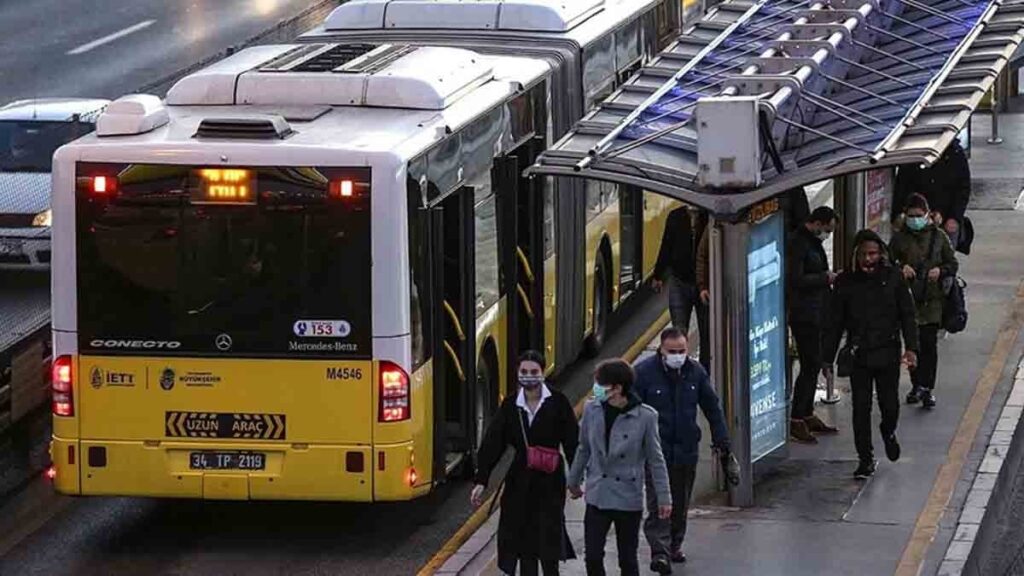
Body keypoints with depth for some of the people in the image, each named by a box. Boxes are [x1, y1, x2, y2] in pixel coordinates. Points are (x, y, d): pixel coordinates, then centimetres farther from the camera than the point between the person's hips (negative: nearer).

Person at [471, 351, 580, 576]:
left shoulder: (557, 403, -5)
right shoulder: (510, 405, 3)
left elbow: (572, 442, -4)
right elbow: (492, 443, 2)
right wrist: (481, 480, -4)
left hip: (550, 481, -3)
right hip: (519, 483, 3)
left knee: (549, 540, -5)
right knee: (524, 542, 6)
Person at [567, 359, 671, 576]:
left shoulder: (644, 416, -12)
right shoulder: (592, 410, -3)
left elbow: (655, 460, -4)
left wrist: (664, 498, -3)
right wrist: (574, 481, 20)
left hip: (628, 499, -2)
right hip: (597, 496, 2)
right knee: (593, 557, -1)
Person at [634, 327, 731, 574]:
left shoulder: (696, 372, 4)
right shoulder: (644, 372, -9)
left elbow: (712, 407, 13)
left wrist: (721, 439, 10)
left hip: (686, 449, 4)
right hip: (655, 449, -4)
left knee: (680, 504, 13)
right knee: (658, 504, -11)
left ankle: (674, 546, 27)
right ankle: (660, 552, -16)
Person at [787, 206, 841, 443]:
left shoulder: (813, 242, 16)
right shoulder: (799, 243, -16)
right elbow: (796, 280, -23)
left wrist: (829, 277, 9)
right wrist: (825, 277, -14)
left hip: (815, 314, 10)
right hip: (803, 315, -10)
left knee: (813, 365, 15)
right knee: (810, 366, -10)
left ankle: (807, 416, 23)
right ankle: (796, 421, -8)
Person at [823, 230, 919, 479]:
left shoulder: (893, 277, -1)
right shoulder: (846, 281, 1)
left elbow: (907, 314, 1)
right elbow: (835, 322, 7)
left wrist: (911, 347, -10)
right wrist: (828, 357, 6)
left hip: (887, 352, -1)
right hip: (858, 354, 1)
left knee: (890, 405, 1)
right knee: (861, 408, 0)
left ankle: (889, 432, 35)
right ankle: (866, 459, 10)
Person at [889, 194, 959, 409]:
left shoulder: (939, 237, 4)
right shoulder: (899, 238, 5)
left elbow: (953, 264, 9)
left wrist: (941, 270, -12)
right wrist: (900, 268, -14)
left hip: (932, 300, -1)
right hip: (908, 297, 1)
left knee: (929, 344, -5)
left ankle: (928, 388, -2)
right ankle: (917, 385, 20)